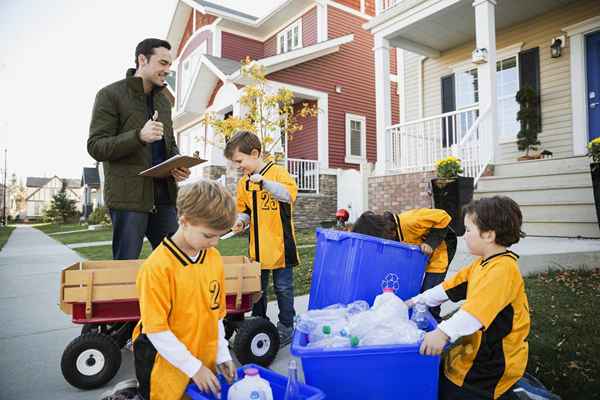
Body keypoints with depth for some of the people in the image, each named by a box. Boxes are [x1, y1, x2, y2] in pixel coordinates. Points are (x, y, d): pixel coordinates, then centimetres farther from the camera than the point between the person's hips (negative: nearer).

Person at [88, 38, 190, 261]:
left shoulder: (163, 99, 17)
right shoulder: (110, 95, -1)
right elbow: (96, 147, -7)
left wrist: (177, 166, 1)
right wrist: (139, 136, -23)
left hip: (164, 194, 6)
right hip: (128, 195, -5)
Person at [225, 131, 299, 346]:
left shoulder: (277, 172, -10)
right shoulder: (244, 182, 8)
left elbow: (289, 194, -27)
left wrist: (263, 181, -33)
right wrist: (241, 220, -3)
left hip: (279, 245, -6)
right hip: (257, 247, 6)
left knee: (283, 287, 7)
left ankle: (286, 326, 24)